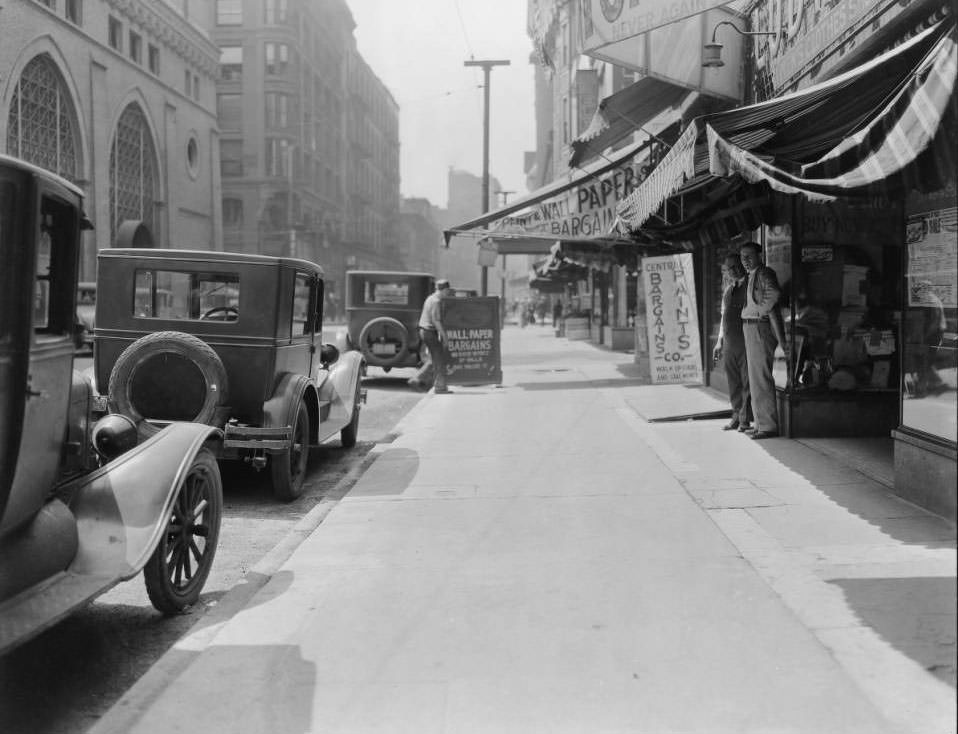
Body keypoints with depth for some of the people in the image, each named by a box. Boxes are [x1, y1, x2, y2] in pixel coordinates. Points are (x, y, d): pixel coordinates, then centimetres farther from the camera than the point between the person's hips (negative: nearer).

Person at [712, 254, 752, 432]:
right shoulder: (728, 289, 18)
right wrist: (720, 341, 20)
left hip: (745, 342, -7)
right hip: (729, 343, 7)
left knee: (746, 382, -2)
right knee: (733, 382, 11)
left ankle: (745, 419, 4)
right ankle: (736, 416, 19)